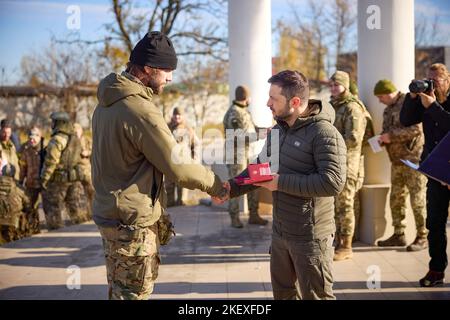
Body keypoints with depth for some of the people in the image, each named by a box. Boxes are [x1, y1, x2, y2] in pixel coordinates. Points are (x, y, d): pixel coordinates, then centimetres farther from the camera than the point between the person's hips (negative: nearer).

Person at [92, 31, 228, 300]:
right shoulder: (141, 110, -23)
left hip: (108, 212, 9)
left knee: (119, 291, 20)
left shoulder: (107, 103, 7)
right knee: (135, 293, 2)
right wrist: (215, 184, -4)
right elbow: (177, 167, -19)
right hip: (133, 222, -9)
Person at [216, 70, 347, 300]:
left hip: (310, 236, -8)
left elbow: (333, 182, -29)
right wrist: (232, 188, -2)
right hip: (279, 232, 9)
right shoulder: (277, 130, 9)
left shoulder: (324, 133, -20)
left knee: (315, 295, 5)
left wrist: (281, 183, -25)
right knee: (282, 293, 21)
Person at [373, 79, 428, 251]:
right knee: (396, 198, 11)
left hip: (413, 158, -9)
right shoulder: (388, 109, 16)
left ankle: (422, 237, 4)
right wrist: (383, 138, 2)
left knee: (417, 199, -4)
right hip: (397, 160, 9)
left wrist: (391, 135, -19)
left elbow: (416, 129, -22)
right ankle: (398, 235, 20)